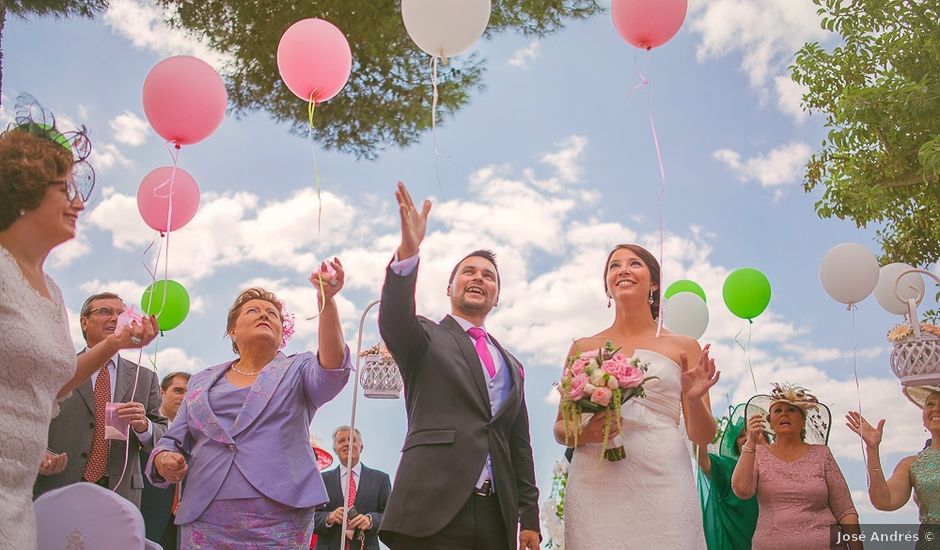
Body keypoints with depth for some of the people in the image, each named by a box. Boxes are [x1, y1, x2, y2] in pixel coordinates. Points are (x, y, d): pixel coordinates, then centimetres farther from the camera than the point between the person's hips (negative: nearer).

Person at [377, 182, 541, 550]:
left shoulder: (512, 367, 21)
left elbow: (520, 448, 19)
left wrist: (530, 518, 11)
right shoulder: (426, 340, 8)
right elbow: (392, 322, -15)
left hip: (496, 518, 5)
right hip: (431, 511, -4)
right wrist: (408, 253, -29)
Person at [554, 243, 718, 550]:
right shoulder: (583, 348, 10)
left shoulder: (683, 347, 8)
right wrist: (584, 433, -9)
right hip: (595, 487, 1)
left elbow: (703, 437, 9)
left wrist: (694, 399, -11)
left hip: (662, 484, 0)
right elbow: (560, 430, 13)